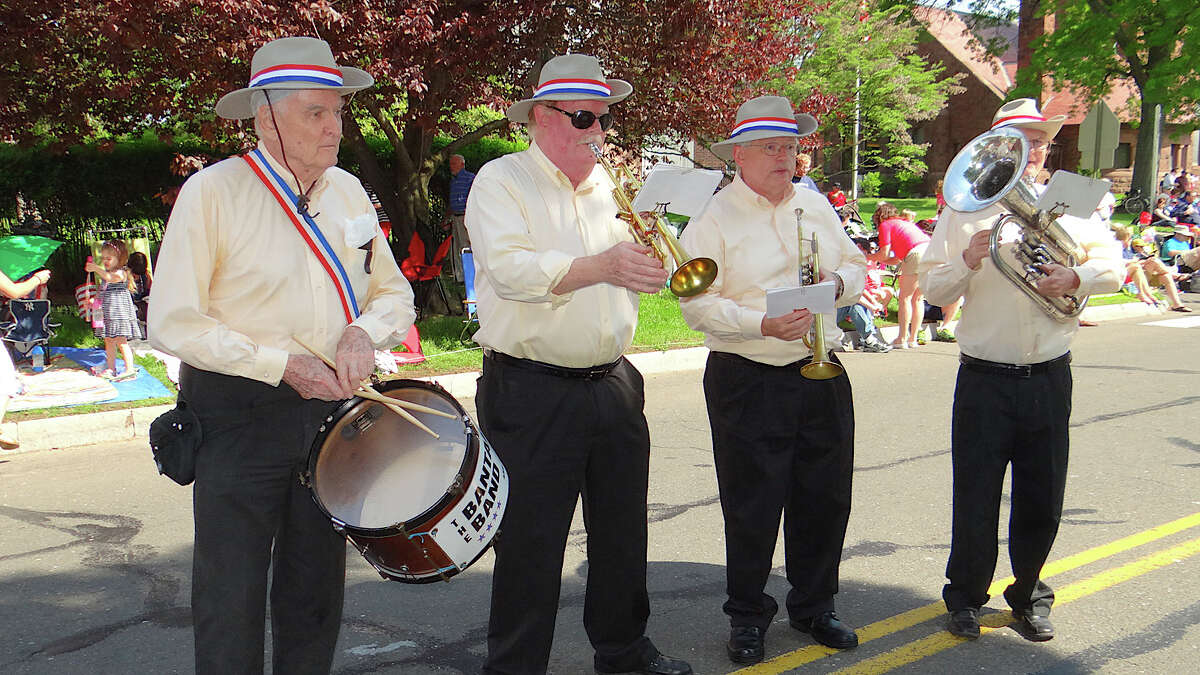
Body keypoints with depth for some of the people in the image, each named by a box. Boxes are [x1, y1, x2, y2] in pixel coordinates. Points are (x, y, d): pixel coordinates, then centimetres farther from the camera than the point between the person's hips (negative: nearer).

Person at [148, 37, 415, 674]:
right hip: (238, 417, -5)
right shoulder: (212, 192, -11)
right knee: (231, 598, 2)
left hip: (332, 408, 5)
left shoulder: (348, 191, 6)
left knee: (315, 592, 16)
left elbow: (395, 293, 13)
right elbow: (173, 323, -14)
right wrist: (284, 366, -18)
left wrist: (365, 330, -10)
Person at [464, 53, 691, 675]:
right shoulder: (501, 182, -5)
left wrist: (648, 249, -5)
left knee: (623, 532, 16)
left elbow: (639, 274, 18)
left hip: (613, 386, 6)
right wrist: (600, 266, -32)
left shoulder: (609, 187, 14)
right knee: (531, 544, 1)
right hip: (532, 395, -6)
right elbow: (510, 269, -21)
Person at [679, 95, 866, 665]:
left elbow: (856, 265, 21)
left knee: (825, 497, 11)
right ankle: (747, 617, 19)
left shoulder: (815, 206, 14)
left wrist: (839, 282, -2)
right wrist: (763, 325, -25)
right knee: (752, 506, 1)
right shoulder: (715, 218, -5)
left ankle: (813, 607, 30)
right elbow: (698, 304, -13)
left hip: (822, 376, 5)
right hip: (747, 381, -5)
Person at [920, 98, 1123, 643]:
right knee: (976, 496, 3)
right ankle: (966, 596, 22)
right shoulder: (963, 210, 3)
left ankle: (1029, 596, 29)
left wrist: (1076, 277, -11)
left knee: (1041, 498, 9)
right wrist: (967, 262, -19)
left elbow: (1113, 265, 9)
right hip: (984, 379, -2)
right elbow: (932, 288, 0)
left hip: (1049, 379, 2)